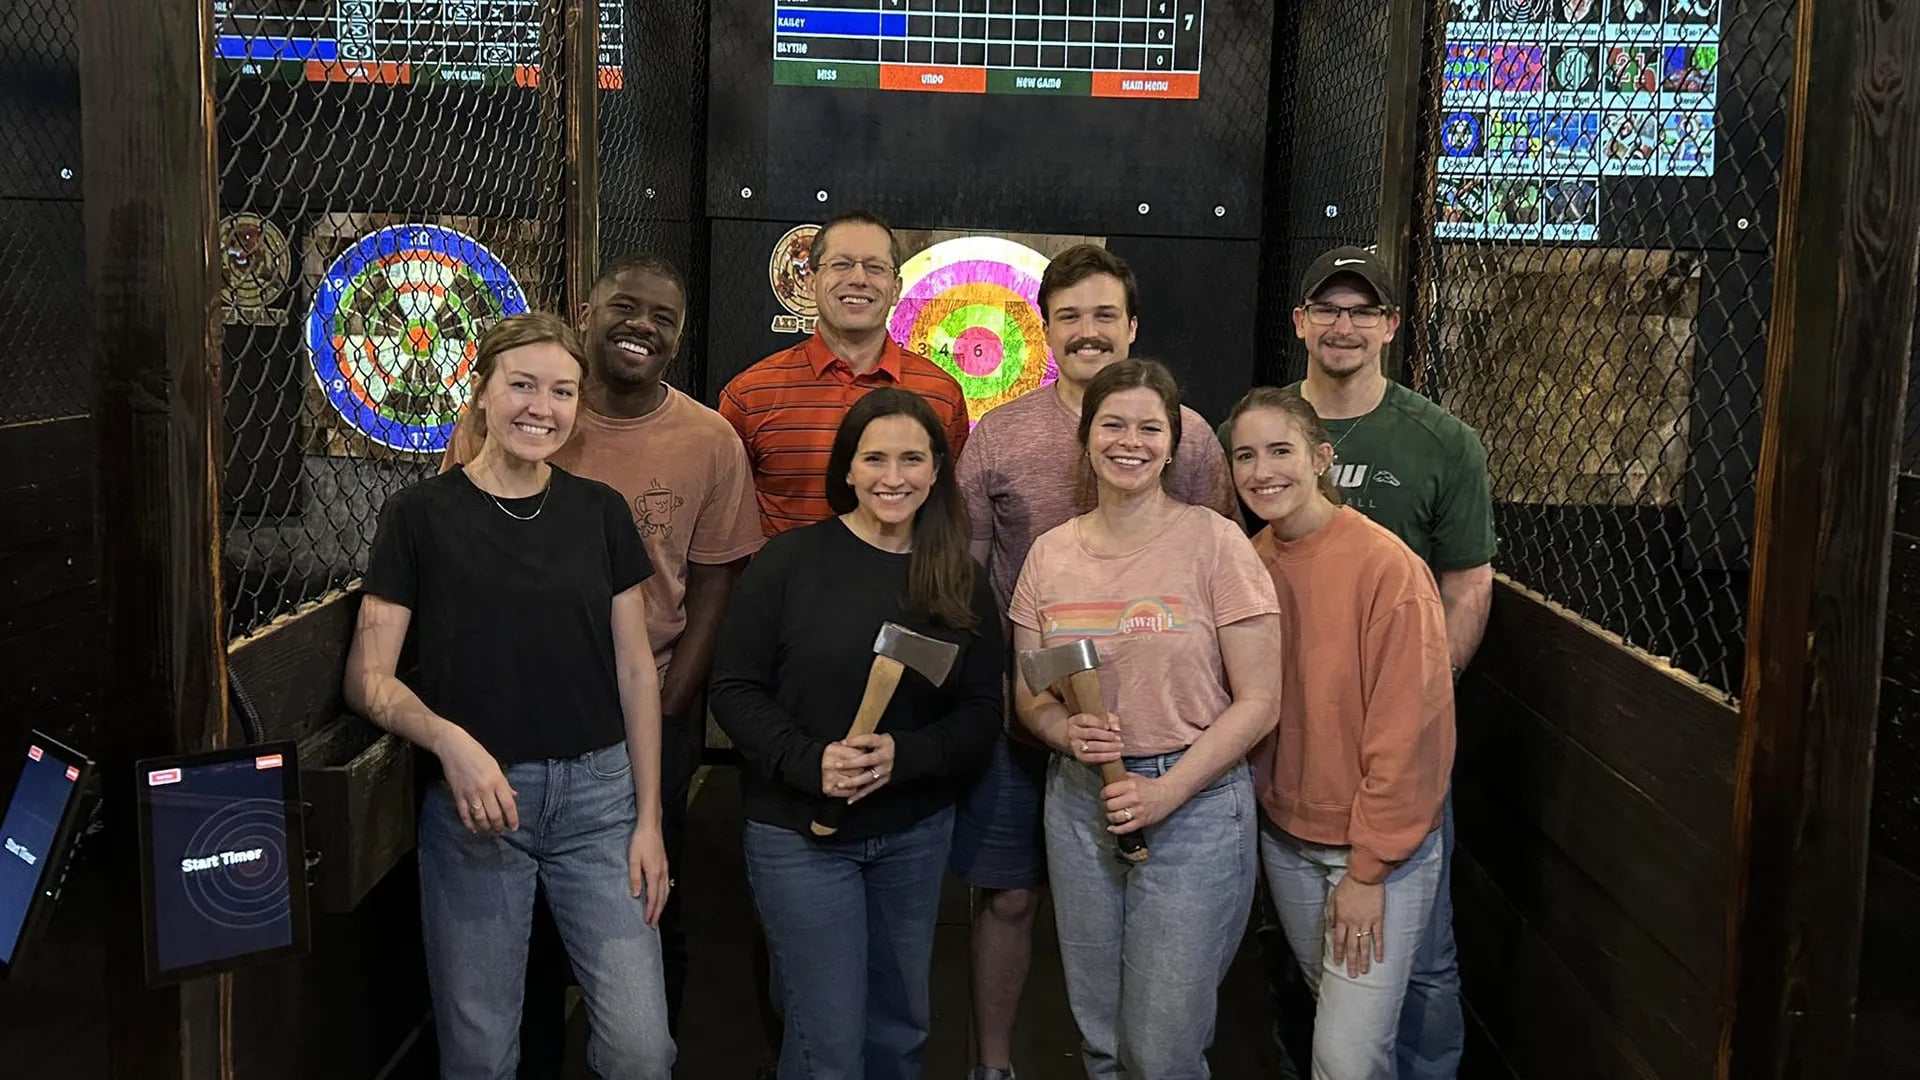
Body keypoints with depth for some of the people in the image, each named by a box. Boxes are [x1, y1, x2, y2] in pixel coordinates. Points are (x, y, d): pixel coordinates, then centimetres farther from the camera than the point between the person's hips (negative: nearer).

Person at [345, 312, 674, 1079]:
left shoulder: (600, 512, 5)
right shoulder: (422, 514, -2)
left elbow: (636, 671, 7)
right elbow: (368, 677, -3)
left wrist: (649, 819, 2)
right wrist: (451, 741, -22)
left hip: (598, 793, 2)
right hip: (473, 801, -1)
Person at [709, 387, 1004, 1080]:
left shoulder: (962, 583, 1)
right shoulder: (789, 561, -9)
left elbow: (981, 715, -1)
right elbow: (736, 690, -8)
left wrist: (904, 755, -19)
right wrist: (809, 761, -24)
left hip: (916, 834, 4)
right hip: (799, 832, -3)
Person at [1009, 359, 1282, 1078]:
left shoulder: (1214, 542, -8)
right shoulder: (1050, 554, 5)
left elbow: (1257, 702, -8)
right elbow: (1027, 696, 11)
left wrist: (1167, 791, -17)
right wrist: (1066, 731, -11)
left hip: (1195, 801, -4)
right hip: (1079, 803, 4)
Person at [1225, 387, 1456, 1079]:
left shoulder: (1386, 565, -19)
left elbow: (1405, 730, -18)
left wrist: (1369, 868, -15)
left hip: (1380, 852, -6)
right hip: (1285, 837, 6)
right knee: (1327, 1006, 21)